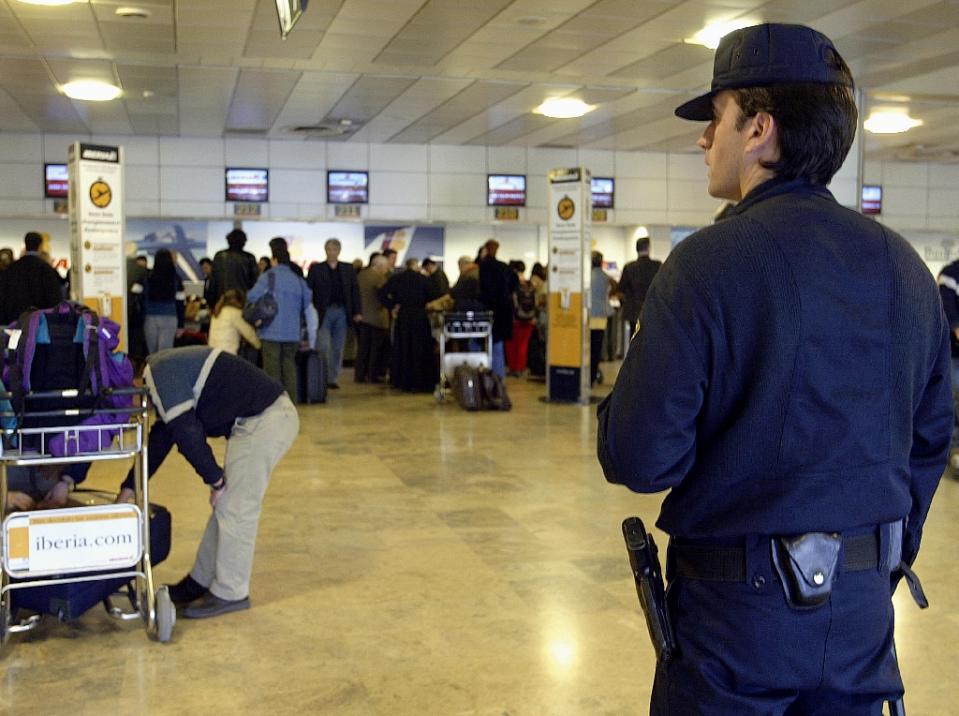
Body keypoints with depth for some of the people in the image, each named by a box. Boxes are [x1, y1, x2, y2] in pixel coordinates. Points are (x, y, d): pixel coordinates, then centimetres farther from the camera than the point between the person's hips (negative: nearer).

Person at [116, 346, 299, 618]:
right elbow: (160, 438, 26)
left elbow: (187, 434, -16)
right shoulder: (167, 370, 21)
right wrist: (127, 489, 28)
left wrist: (215, 480, -5)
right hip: (270, 417, 10)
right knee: (224, 505, 17)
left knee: (235, 509, -2)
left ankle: (230, 593, 10)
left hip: (263, 422, -10)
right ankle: (200, 582, 28)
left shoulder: (162, 374, -11)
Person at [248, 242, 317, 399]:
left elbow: (252, 297, -10)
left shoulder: (268, 277, -5)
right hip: (292, 333, 4)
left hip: (271, 332, -4)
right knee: (289, 367, 11)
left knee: (272, 369, -1)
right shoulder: (299, 280, 10)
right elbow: (309, 310, 13)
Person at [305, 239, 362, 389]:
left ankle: (333, 378, 16)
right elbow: (308, 290, -1)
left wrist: (357, 312, 0)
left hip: (342, 312, 3)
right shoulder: (316, 268, 2)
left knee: (338, 348, 7)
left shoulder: (348, 269, 9)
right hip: (324, 312, -3)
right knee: (323, 346, -8)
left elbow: (355, 290, 8)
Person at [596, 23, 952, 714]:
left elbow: (640, 460, -20)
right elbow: (931, 441, 10)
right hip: (863, 607, 6)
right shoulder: (907, 266, 2)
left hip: (739, 606, -5)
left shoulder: (710, 261, -17)